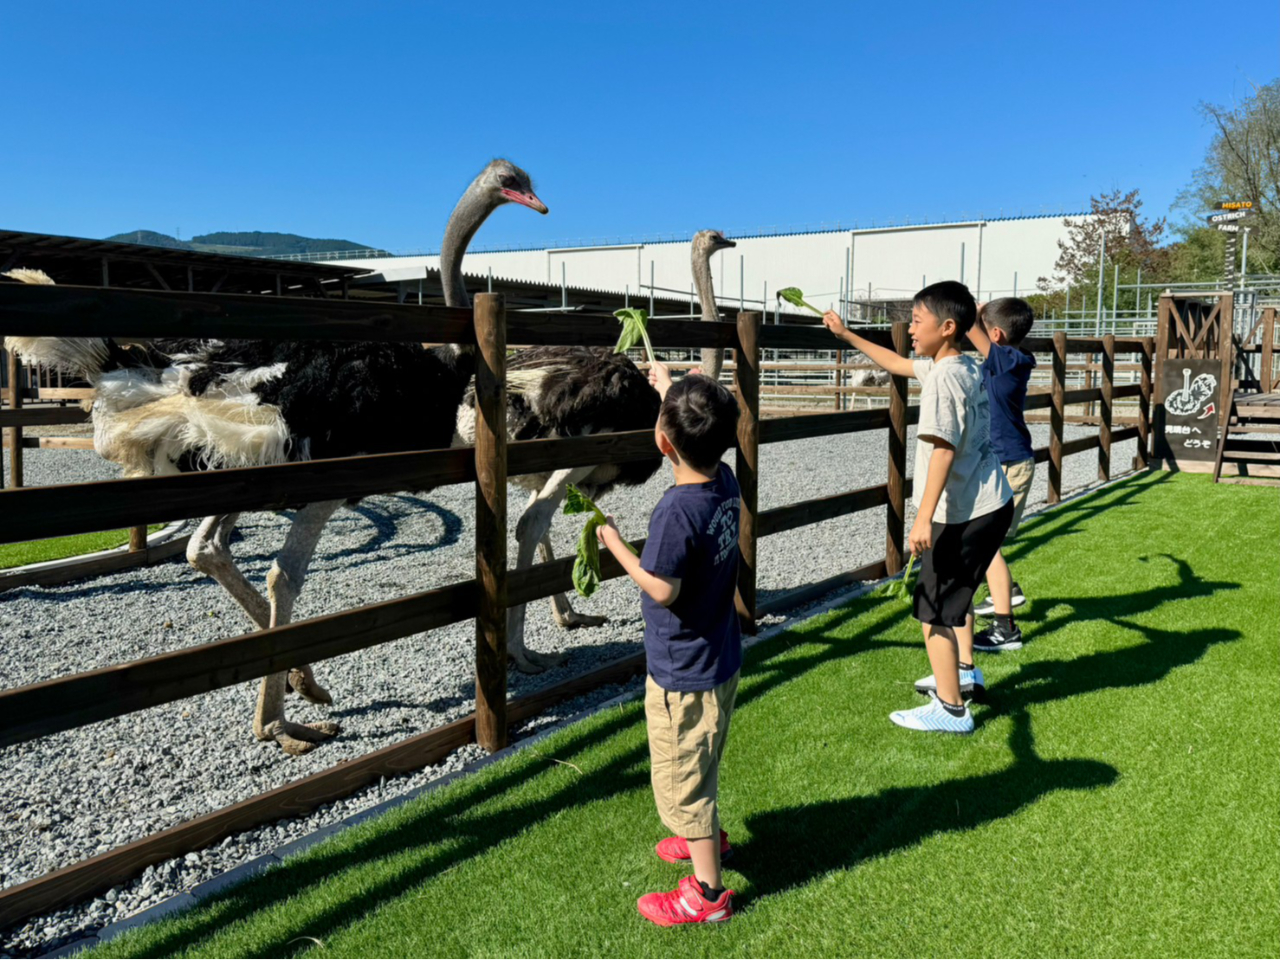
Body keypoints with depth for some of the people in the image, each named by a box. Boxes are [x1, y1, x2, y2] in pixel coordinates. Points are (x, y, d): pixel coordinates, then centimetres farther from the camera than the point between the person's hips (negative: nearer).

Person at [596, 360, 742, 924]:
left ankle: (707, 892, 20)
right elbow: (708, 439, 16)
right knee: (700, 765, 29)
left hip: (682, 675, -9)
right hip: (720, 660, 9)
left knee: (680, 777, 7)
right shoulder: (726, 483, -6)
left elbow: (662, 590, -25)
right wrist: (671, 390, 24)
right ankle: (708, 838, 49)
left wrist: (615, 546, -14)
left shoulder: (676, 510, -30)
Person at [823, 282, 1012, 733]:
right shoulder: (969, 368, 10)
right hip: (994, 505, 10)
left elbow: (943, 449, -27)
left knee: (934, 607, 1)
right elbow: (897, 364, 24)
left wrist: (924, 517, -30)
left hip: (963, 514, -10)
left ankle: (951, 708, 9)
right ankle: (963, 671, 44)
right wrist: (847, 334, 30)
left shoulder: (944, 377, -19)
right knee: (955, 593, 28)